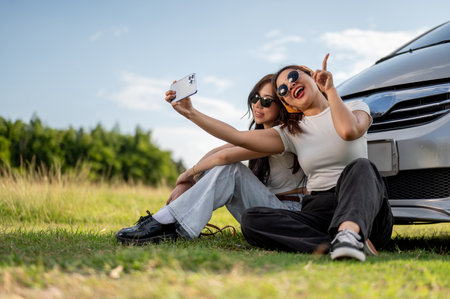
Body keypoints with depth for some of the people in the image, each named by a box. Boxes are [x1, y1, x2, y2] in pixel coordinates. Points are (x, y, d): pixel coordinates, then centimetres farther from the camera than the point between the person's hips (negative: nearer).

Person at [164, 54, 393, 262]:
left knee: (360, 167, -35)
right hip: (318, 213, 3)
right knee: (251, 220, -23)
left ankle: (348, 234, -59)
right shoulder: (292, 133, 16)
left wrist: (330, 90, -9)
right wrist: (190, 112, 4)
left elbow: (349, 130, -17)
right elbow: (239, 138, 8)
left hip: (365, 213, -3)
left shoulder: (356, 108, 9)